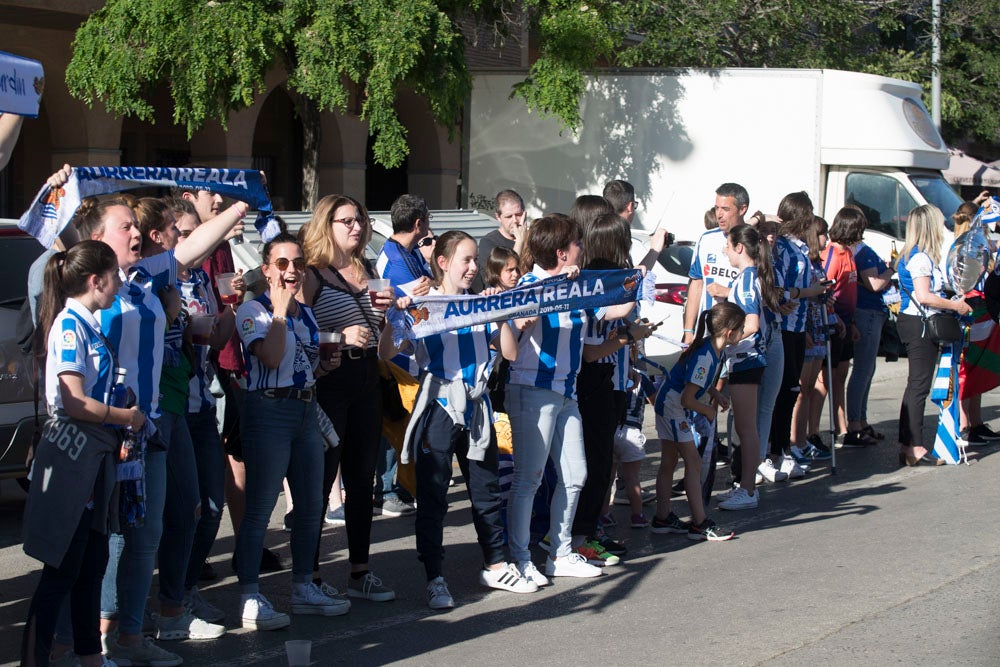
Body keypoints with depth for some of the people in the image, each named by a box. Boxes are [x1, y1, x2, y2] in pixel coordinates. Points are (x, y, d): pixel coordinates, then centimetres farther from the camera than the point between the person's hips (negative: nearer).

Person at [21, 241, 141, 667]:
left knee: (93, 563, 17)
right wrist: (127, 417, -8)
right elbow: (74, 403, -20)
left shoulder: (88, 325, 13)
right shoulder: (70, 325, -14)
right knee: (62, 570, -7)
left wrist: (120, 431, 7)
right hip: (72, 455, -9)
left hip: (96, 455, 9)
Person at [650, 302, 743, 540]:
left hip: (667, 404, 10)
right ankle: (700, 524, -5)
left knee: (669, 462, 13)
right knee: (693, 463, -7)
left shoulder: (713, 348, 0)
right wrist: (709, 411, -11)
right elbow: (688, 399, -28)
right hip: (674, 407, -10)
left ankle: (662, 518, 19)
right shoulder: (704, 357, -29)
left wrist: (715, 394, 5)